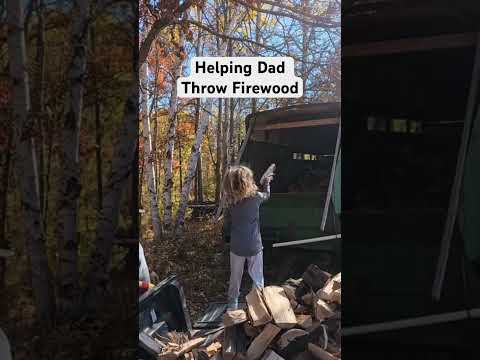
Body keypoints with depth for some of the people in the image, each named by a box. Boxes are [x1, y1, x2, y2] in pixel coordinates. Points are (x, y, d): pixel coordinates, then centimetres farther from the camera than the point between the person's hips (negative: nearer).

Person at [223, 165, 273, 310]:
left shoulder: (230, 201, -8)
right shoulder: (255, 197, -12)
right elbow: (266, 194, 12)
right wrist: (267, 182, 29)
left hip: (236, 247, 2)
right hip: (254, 246, -2)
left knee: (235, 278, 17)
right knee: (258, 279, 12)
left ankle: (232, 306, 28)